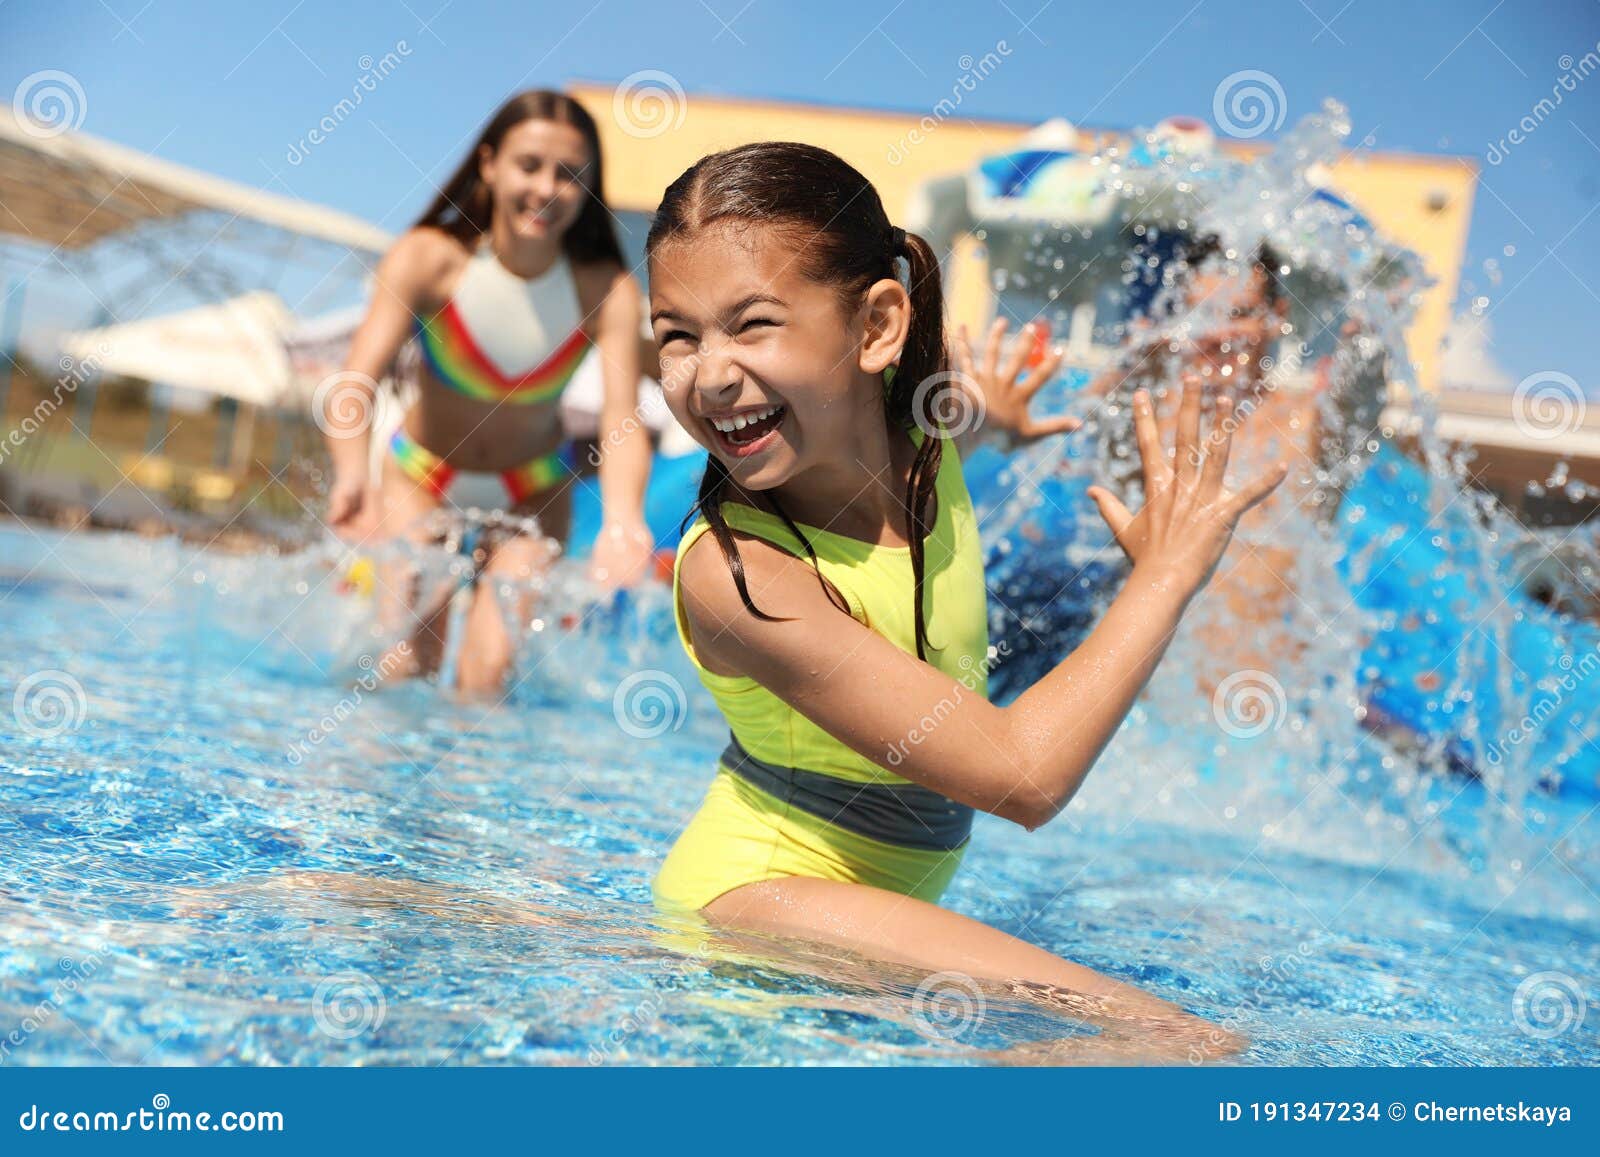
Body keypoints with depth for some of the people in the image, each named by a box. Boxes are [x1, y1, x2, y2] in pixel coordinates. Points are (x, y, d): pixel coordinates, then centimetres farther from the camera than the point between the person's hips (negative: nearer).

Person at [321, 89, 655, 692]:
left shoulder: (607, 291, -23)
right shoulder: (428, 259, -25)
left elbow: (623, 419, -33)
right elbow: (356, 380, -35)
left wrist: (622, 519, -54)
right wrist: (354, 476, -56)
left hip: (534, 493, 1)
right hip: (420, 478, 0)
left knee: (492, 671, -11)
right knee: (405, 667, -5)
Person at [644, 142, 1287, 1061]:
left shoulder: (927, 423, -9)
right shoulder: (732, 574, -30)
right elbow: (1024, 779, -27)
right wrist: (1168, 569, -19)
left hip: (883, 900, 8)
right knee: (1193, 1045, -21)